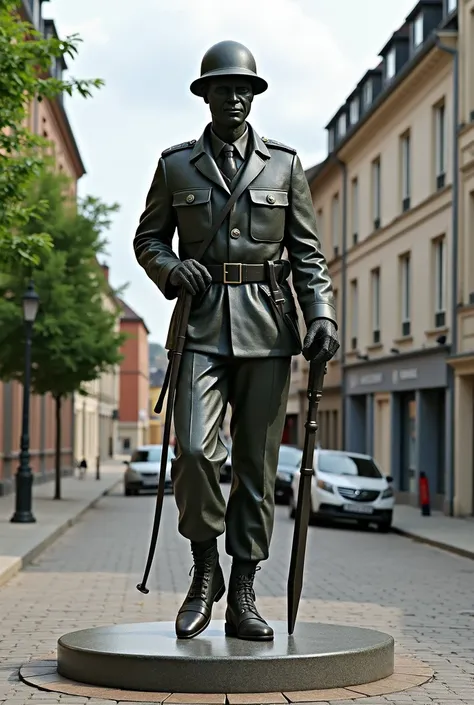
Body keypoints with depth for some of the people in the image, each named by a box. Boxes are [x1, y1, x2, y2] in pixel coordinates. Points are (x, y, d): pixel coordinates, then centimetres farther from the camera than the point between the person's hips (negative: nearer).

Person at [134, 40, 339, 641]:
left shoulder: (284, 164, 11)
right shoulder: (176, 165, 11)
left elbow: (307, 252, 10)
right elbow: (147, 237, 16)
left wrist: (322, 314, -4)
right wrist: (170, 267, -6)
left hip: (267, 327, 1)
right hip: (202, 326, 0)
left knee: (257, 463, 1)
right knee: (195, 450, -17)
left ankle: (242, 597, 10)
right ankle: (205, 570, 6)